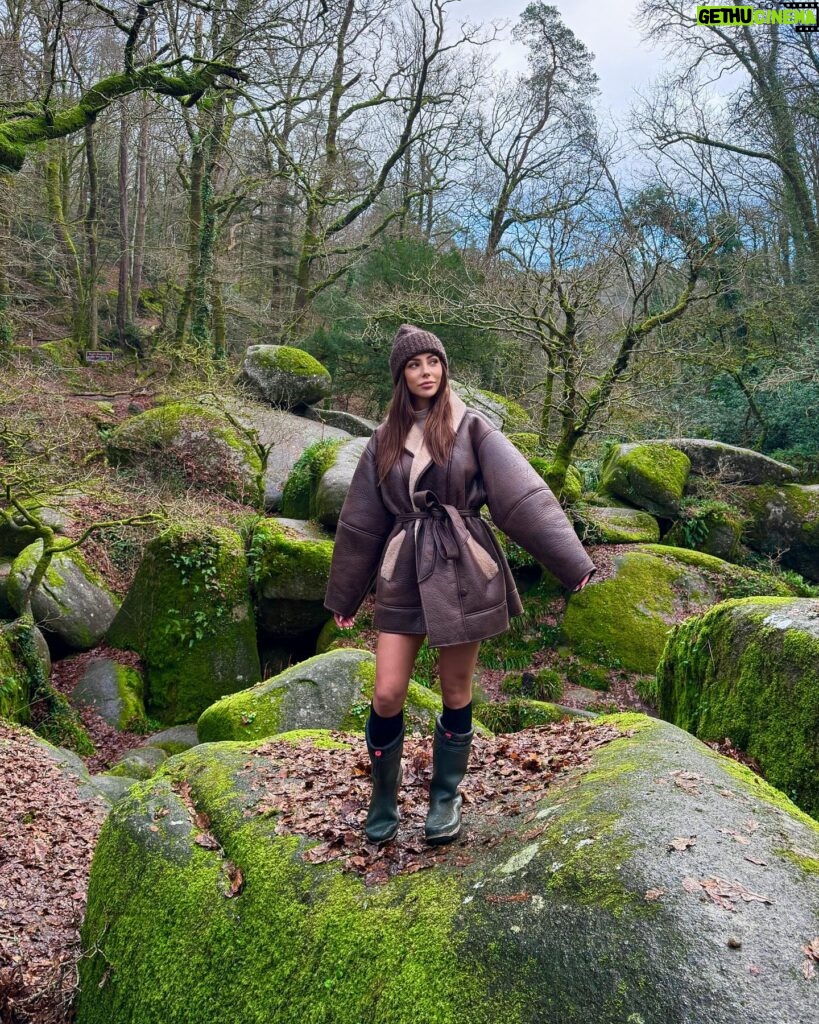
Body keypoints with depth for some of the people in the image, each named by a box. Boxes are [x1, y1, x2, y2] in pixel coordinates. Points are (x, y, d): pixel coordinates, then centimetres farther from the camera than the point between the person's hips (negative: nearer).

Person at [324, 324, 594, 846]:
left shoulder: (472, 427, -1)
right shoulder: (385, 440, 8)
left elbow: (523, 495, -9)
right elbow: (361, 523, 13)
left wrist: (572, 561, -15)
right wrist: (345, 596, 18)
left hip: (462, 570, -2)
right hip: (404, 572, 2)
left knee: (456, 695, 8)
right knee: (387, 696, -2)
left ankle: (446, 798, 29)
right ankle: (384, 800, 22)